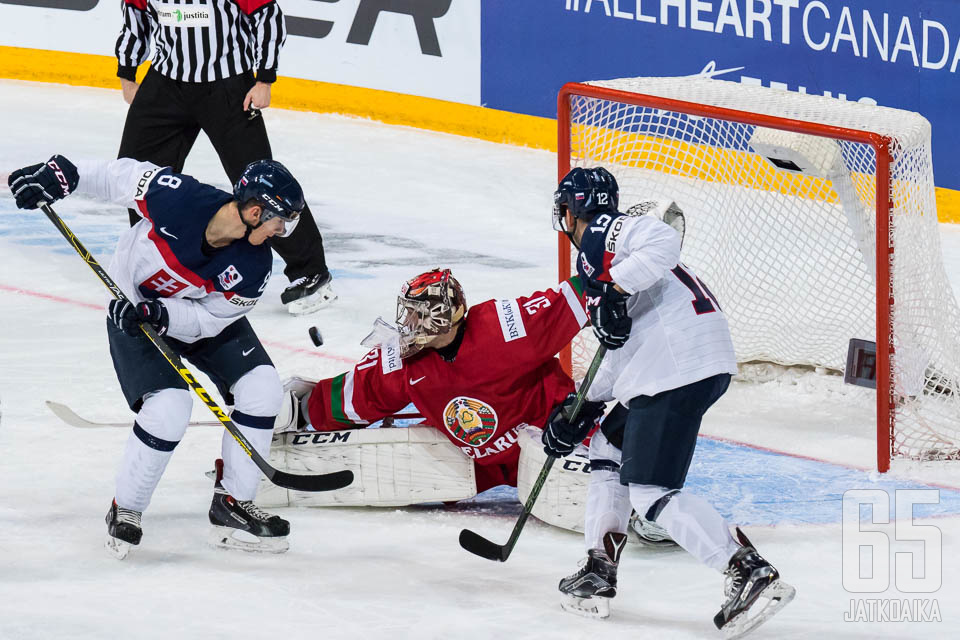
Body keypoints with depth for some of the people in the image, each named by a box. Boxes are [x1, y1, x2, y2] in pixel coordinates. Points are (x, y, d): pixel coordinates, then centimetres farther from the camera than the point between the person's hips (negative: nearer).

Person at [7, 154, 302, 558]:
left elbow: (208, 318, -20)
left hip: (204, 317, 4)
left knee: (261, 388, -10)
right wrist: (62, 174, -18)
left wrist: (161, 315, -37)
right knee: (169, 407, -22)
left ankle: (232, 505, 2)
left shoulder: (253, 266, -25)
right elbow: (122, 175, -16)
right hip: (133, 307, -4)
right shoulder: (176, 196, -34)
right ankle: (125, 511, -3)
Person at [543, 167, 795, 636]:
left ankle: (750, 574, -20)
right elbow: (622, 350, 29)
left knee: (651, 492, -12)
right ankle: (598, 574, 22)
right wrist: (578, 412, 27)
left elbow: (663, 242, -21)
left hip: (681, 365, -11)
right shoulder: (596, 262, 30)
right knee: (608, 446, 23)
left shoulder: (602, 231, 0)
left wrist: (614, 289, -21)